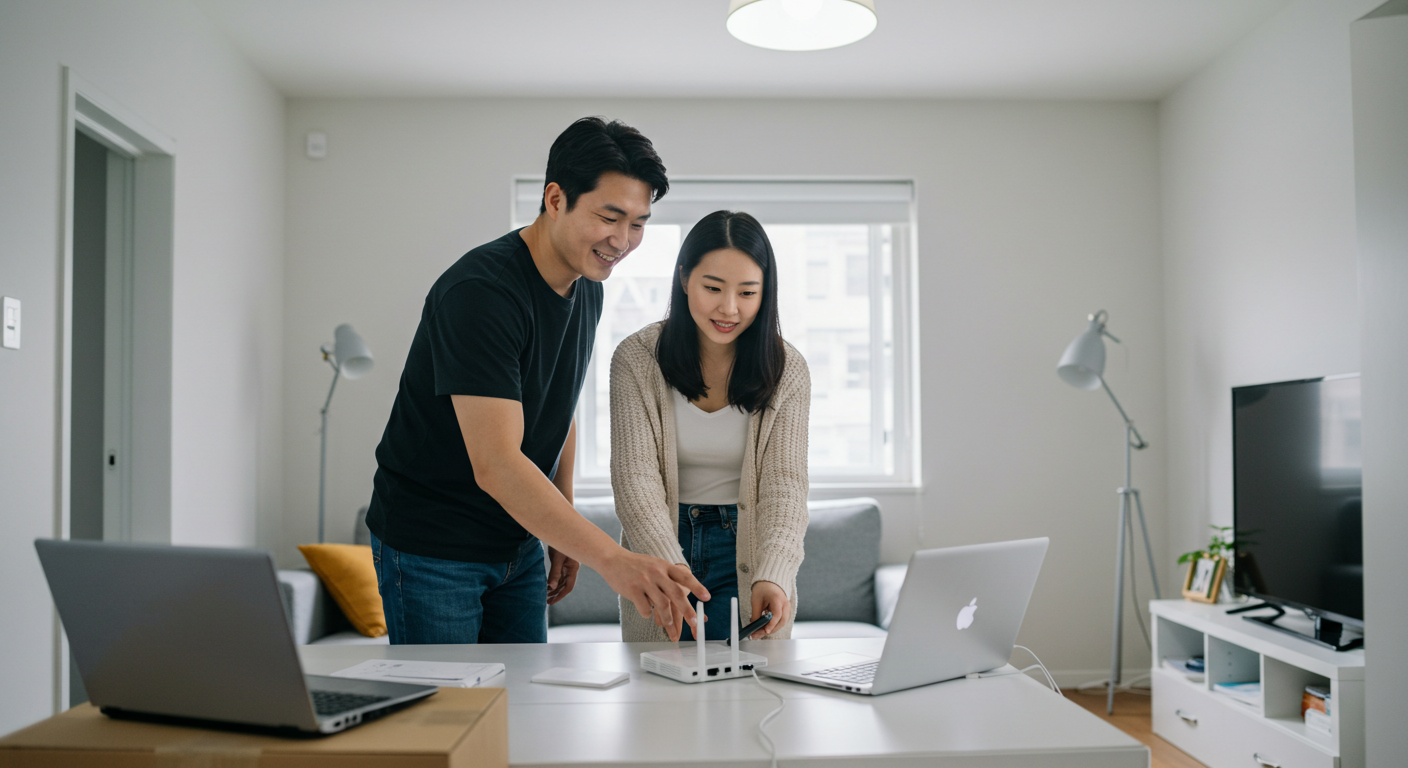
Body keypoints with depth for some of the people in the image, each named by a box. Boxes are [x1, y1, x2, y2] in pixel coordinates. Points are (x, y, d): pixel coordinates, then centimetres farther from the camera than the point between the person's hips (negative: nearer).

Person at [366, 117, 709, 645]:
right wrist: (611, 559, -43)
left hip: (518, 544, 8)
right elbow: (495, 465, -36)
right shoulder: (478, 291, -27)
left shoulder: (587, 290, 1)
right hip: (431, 548, -7)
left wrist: (564, 536, 12)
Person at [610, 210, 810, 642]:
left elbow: (784, 483, -13)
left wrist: (772, 576, -31)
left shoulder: (787, 371, -7)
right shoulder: (636, 359, -10)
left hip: (747, 548, 0)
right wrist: (672, 573, -32)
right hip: (659, 547, 0)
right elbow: (635, 478, -17)